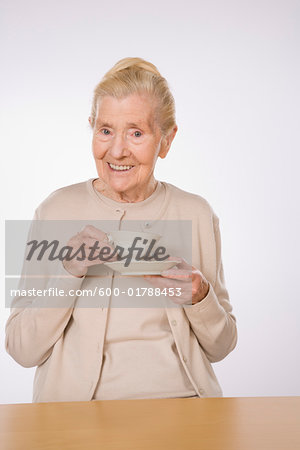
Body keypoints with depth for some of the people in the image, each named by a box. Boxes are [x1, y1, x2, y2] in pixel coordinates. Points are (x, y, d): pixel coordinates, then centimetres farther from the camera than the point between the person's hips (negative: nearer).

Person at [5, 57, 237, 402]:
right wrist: (68, 272, -16)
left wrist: (200, 298, -11)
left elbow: (220, 347, 9)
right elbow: (22, 350, -2)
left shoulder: (196, 214, 3)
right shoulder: (56, 210, -1)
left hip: (181, 399, 2)